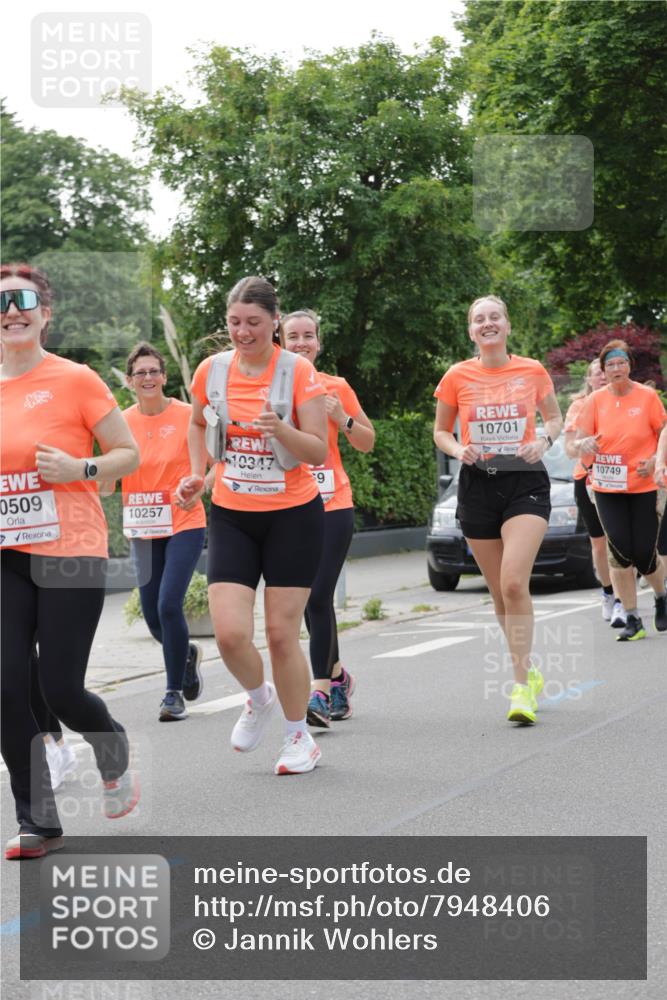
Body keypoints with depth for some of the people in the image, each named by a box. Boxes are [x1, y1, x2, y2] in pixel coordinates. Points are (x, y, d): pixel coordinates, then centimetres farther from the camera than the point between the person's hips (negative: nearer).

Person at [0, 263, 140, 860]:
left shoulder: (75, 380, -5)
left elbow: (129, 454, 1)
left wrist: (80, 469, -15)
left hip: (71, 554, -4)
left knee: (61, 688, -6)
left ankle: (116, 757, 30)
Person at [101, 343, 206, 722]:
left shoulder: (187, 415, -7)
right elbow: (107, 484, 2)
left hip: (184, 524, -4)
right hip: (144, 529, 4)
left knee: (169, 605, -17)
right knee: (153, 616, 6)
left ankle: (174, 692, -3)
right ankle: (188, 653, 39)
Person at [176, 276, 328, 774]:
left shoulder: (299, 372, -10)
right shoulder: (212, 370, 0)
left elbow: (319, 452, -11)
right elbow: (198, 424, 20)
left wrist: (281, 429, -28)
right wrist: (197, 474, 7)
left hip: (293, 514, -3)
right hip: (231, 515, 3)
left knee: (282, 633, -2)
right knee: (229, 632, -10)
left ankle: (299, 737, 18)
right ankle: (258, 699, 22)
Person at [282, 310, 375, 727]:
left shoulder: (336, 388, 3)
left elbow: (367, 443, 8)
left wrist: (342, 418, -9)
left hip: (332, 507, -2)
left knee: (318, 597, -12)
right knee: (309, 599, 8)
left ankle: (321, 691, -9)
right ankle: (338, 674, 28)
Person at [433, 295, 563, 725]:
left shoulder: (532, 371, 0)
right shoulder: (457, 377, 1)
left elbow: (556, 418, 14)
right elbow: (440, 431, 12)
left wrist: (544, 440, -8)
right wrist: (458, 450, -10)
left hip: (526, 483, -2)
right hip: (478, 485, 2)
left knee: (514, 583, -19)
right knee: (500, 591, 7)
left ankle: (522, 687, -14)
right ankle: (529, 671, 26)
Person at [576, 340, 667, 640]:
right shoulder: (596, 400, 1)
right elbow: (580, 438, 2)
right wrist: (584, 444, -22)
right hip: (607, 488, 2)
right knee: (620, 552, -5)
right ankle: (632, 620, 2)